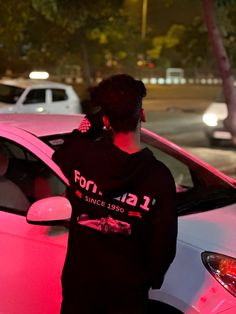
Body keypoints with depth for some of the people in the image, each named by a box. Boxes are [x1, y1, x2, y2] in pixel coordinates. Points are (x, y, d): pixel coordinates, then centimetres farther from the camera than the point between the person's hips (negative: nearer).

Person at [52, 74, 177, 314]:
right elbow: (164, 243, -13)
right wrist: (152, 279, 6)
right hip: (127, 293, -2)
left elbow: (58, 158, 13)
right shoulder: (158, 176, -19)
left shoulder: (82, 155, -14)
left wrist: (86, 127, 8)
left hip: (78, 286, 2)